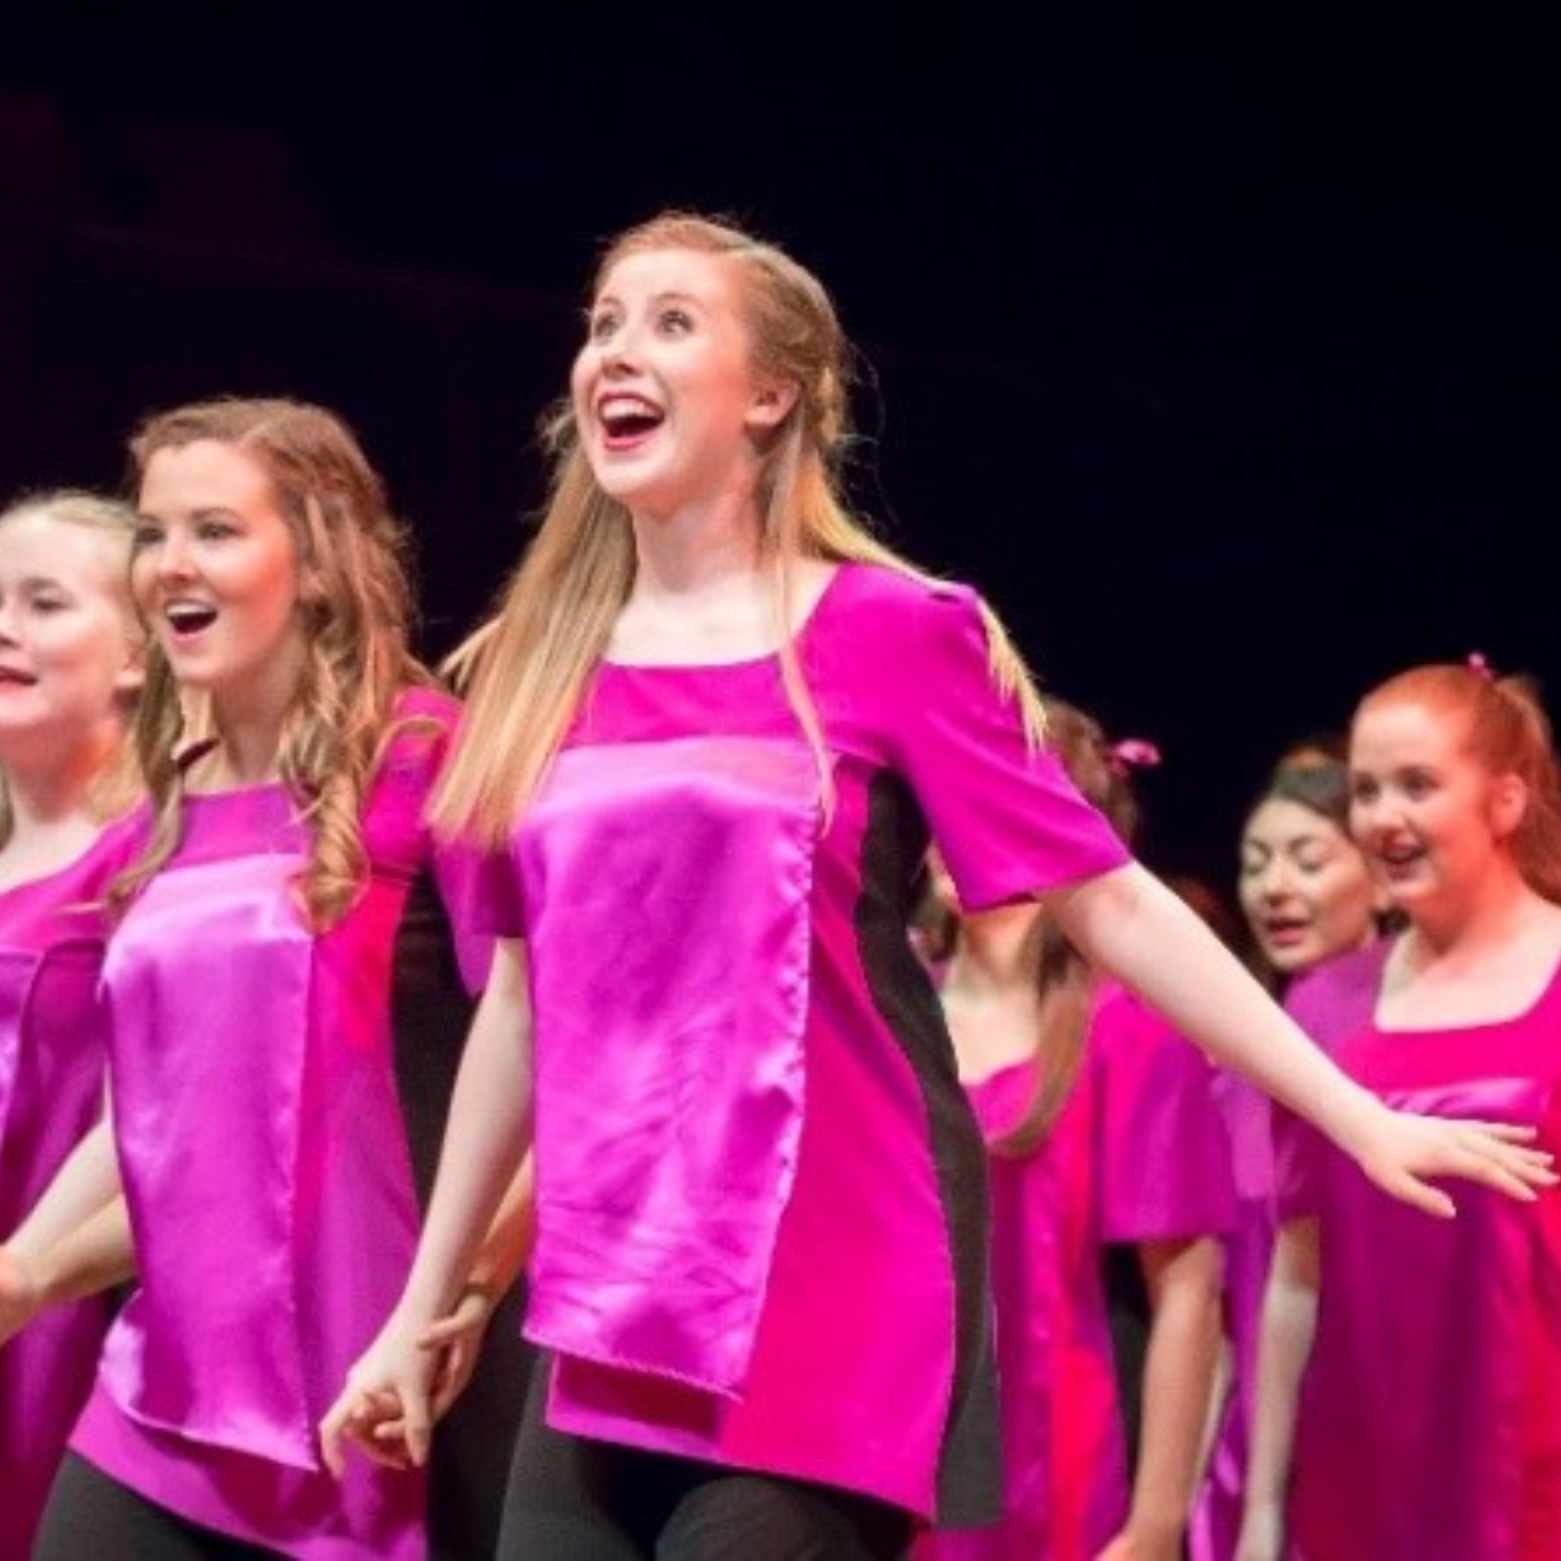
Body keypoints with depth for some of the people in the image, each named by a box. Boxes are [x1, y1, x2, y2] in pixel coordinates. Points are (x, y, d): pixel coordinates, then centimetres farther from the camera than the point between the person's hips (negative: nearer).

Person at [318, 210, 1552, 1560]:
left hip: (822, 1329, -5)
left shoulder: (889, 635, -2)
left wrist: (1359, 1117, -10)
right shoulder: (539, 670, 12)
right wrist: (421, 1309, 19)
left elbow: (1108, 900, -3)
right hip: (603, 1335, 5)